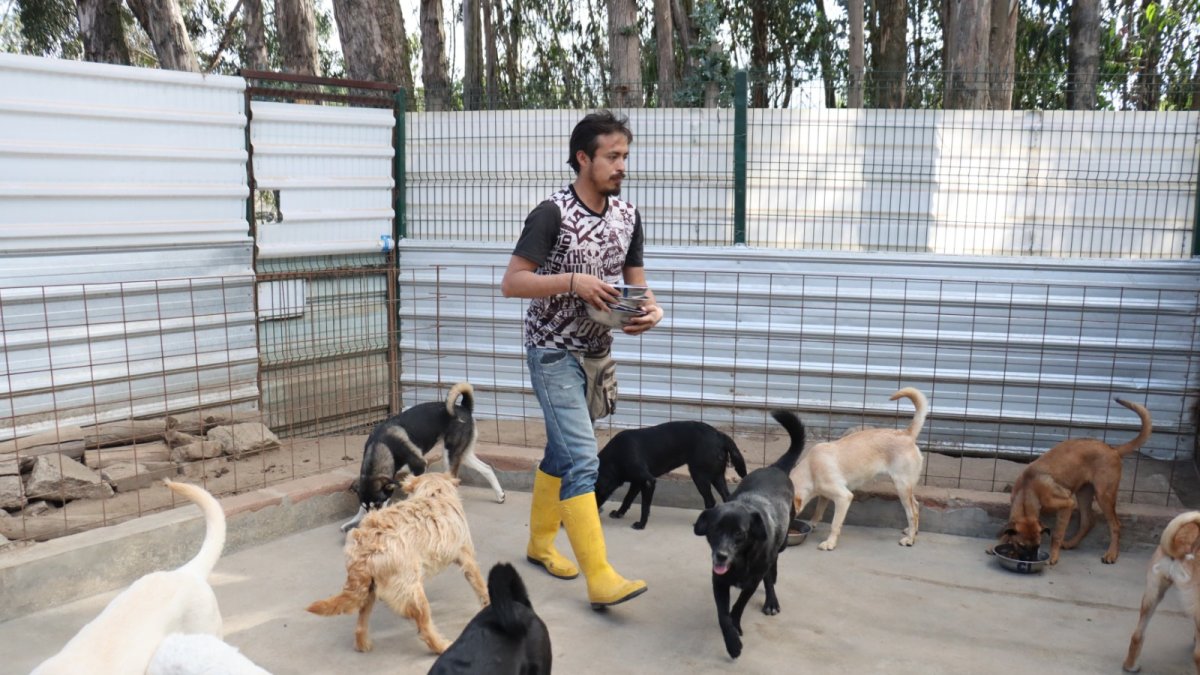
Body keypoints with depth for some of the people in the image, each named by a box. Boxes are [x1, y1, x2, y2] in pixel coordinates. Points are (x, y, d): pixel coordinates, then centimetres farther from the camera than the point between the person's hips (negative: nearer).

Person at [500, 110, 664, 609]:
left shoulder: (627, 215, 3)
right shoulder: (552, 213, -17)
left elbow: (636, 281, 8)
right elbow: (511, 283, -18)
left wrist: (651, 310, -14)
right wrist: (572, 281, -29)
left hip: (596, 351, 7)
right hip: (554, 352, -7)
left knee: (562, 450, 18)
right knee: (582, 459, -12)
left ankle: (540, 541, 35)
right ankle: (600, 578, -10)